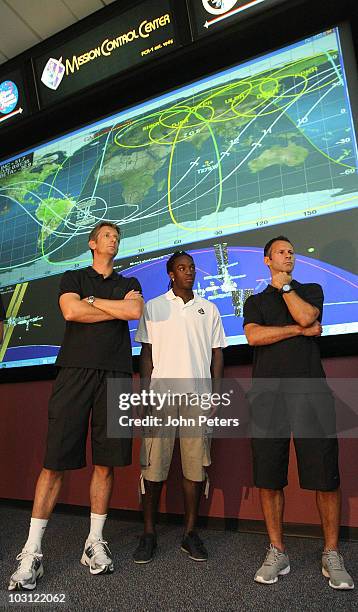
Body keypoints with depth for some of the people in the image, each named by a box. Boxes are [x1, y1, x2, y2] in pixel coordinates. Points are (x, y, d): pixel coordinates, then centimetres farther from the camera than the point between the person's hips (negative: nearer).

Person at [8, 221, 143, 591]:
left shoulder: (128, 283, 20)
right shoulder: (72, 278, 16)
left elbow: (135, 310, -2)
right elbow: (71, 311, -6)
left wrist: (91, 300, 2)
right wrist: (118, 309, -1)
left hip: (116, 376, 2)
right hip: (76, 371, -1)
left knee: (105, 463, 5)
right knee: (55, 461, -1)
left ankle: (94, 543, 20)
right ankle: (32, 551, 12)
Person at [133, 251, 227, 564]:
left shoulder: (209, 309, 14)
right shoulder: (153, 307, 9)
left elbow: (217, 353, 11)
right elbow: (146, 353, 6)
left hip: (198, 394, 2)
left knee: (196, 464, 4)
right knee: (154, 464, 1)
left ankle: (191, 532, 19)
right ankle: (149, 533, 16)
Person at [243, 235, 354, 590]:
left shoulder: (311, 289, 17)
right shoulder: (255, 301, 17)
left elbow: (306, 316, -7)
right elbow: (253, 336, -4)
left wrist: (284, 285, 5)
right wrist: (300, 331, -5)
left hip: (311, 391, 0)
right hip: (268, 394, 1)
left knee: (325, 477, 1)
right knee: (268, 478, 4)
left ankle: (331, 555, 19)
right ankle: (277, 553, 20)